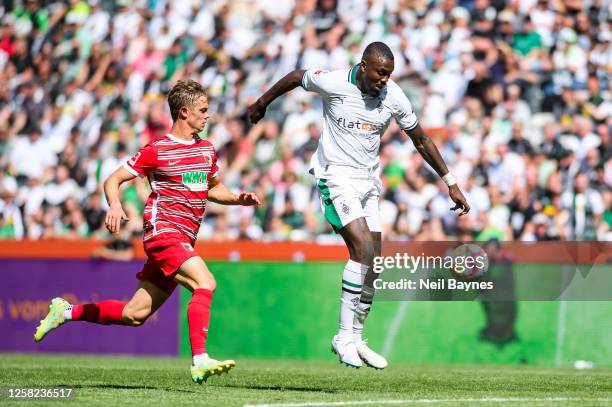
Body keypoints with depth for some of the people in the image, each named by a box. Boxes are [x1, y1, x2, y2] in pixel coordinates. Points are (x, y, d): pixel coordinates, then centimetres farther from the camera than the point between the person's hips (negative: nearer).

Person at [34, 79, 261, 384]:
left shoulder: (207, 149, 15)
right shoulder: (157, 151, -6)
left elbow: (213, 189, 30)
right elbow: (113, 180, -2)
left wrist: (238, 198, 11)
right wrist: (115, 205, -23)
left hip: (183, 241, 7)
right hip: (163, 232, -7)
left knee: (135, 314, 8)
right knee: (205, 282, -27)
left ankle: (67, 311, 25)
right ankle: (200, 361, -31)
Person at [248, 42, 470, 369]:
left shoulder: (394, 97, -4)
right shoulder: (333, 83, -16)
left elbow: (421, 140, 9)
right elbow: (295, 77, 4)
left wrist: (450, 183, 10)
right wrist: (261, 104, 18)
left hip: (368, 182, 6)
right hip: (335, 178, -5)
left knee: (372, 265, 3)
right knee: (363, 248, -22)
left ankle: (356, 339, 17)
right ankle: (344, 336, -17)